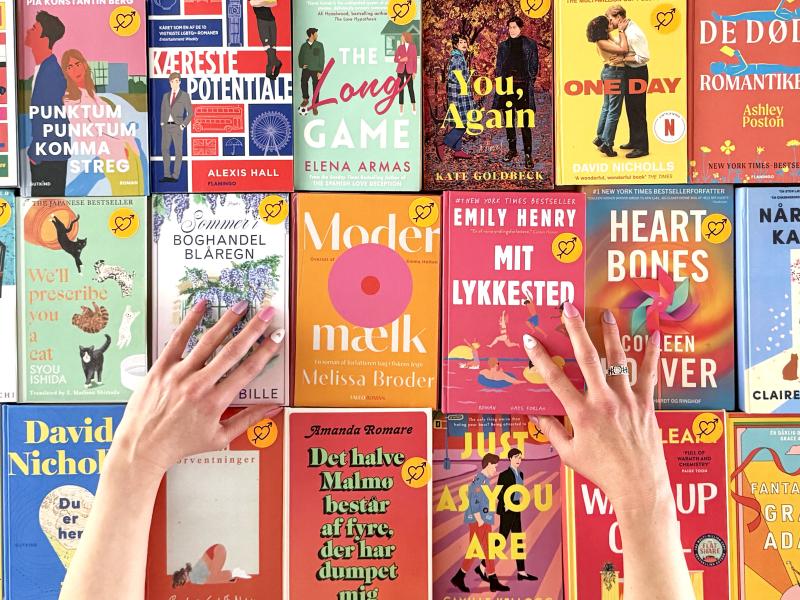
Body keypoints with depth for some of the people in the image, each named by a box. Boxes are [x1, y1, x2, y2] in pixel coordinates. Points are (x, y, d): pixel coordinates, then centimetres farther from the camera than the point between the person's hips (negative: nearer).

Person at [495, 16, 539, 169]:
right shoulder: (503, 45, 13)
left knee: (524, 122, -7)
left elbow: (534, 66, 6)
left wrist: (530, 81, -2)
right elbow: (498, 66, 15)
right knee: (508, 120, 8)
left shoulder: (530, 44, 6)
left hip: (523, 86, -3)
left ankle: (528, 154, -4)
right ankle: (512, 150, 20)